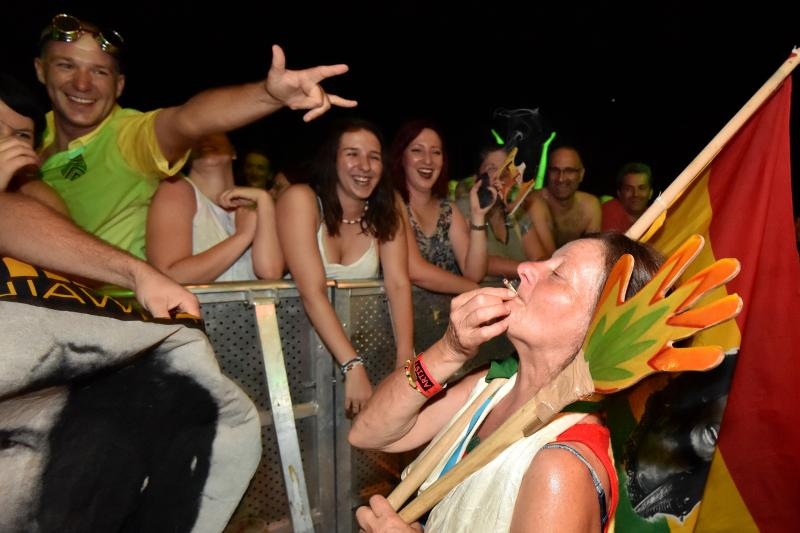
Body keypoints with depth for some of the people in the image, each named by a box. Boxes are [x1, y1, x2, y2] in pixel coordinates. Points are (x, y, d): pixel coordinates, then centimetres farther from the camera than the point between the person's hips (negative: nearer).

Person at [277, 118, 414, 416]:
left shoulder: (386, 208, -2)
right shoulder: (300, 200, -16)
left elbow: (399, 284, -12)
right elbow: (312, 292, -25)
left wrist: (405, 360, -24)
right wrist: (353, 367, -32)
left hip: (362, 341, 4)